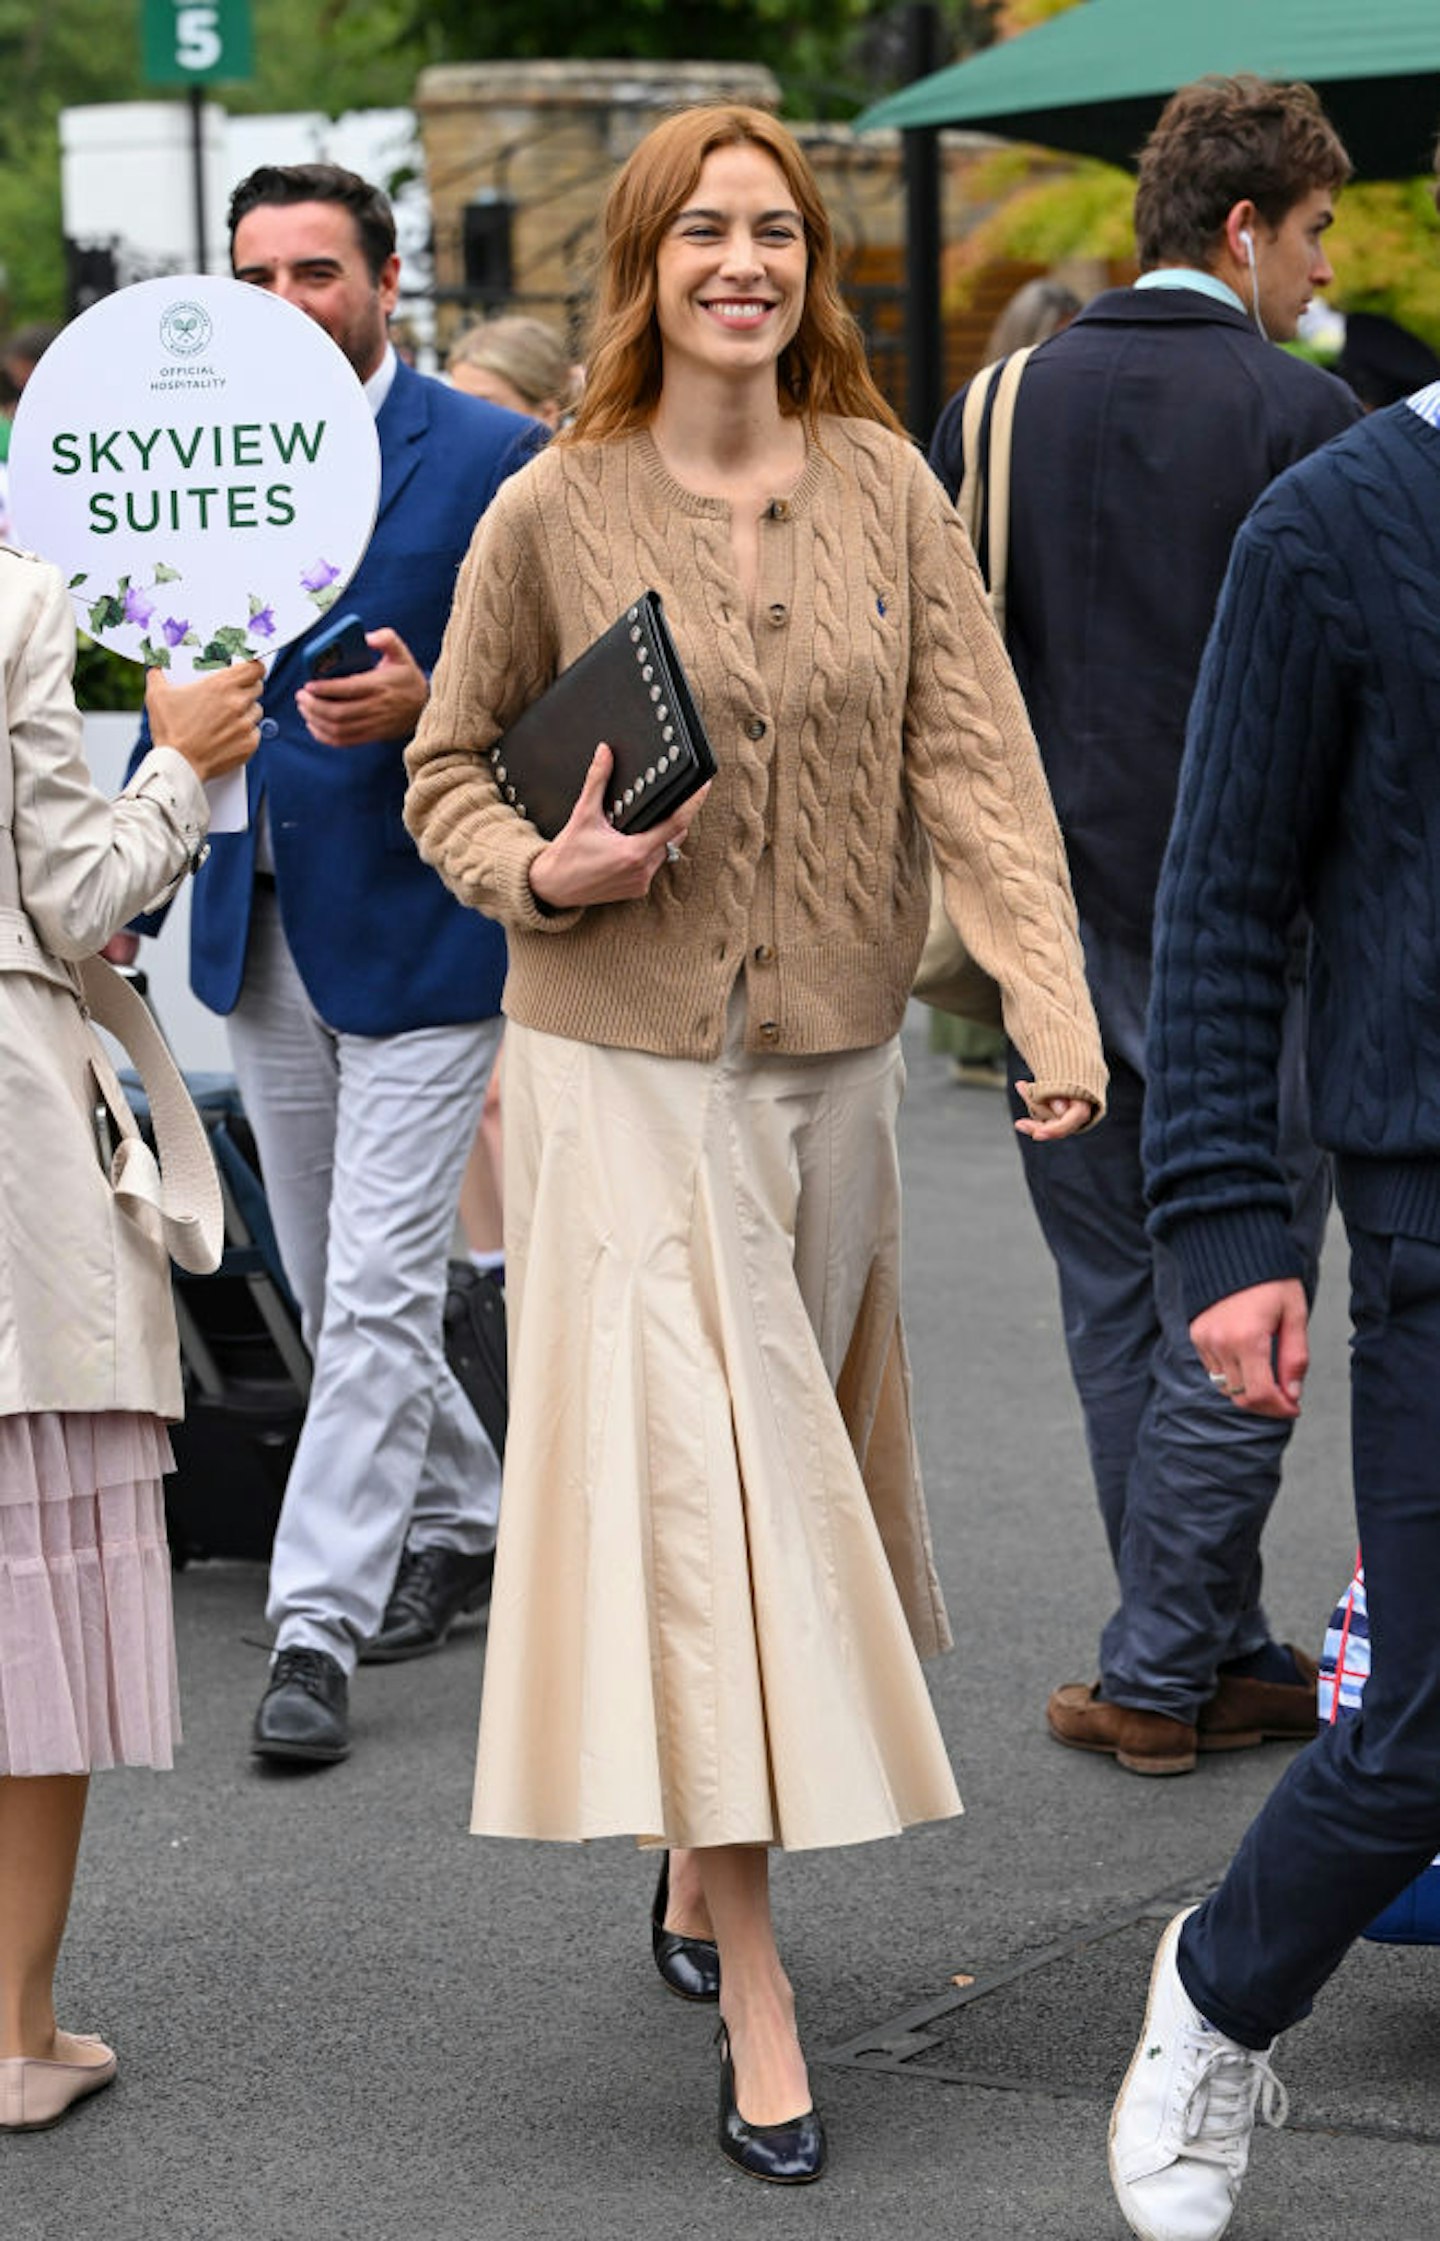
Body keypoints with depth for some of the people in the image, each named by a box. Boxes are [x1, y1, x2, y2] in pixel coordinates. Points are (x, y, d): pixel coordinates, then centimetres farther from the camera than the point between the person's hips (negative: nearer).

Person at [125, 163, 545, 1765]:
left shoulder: (491, 458, -6)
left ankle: (316, 1629, -5)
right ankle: (459, 1525, 34)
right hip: (261, 930, 6)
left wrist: (426, 706, -24)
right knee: (331, 1296, 15)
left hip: (418, 927, -6)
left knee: (378, 1299, -7)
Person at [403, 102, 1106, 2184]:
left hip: (834, 1056, 3)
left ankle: (700, 1874, 33)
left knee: (793, 1478, 13)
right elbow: (448, 772, 5)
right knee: (691, 1486, -9)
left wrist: (1057, 1006, -17)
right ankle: (758, 2000, -7)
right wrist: (542, 870, -17)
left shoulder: (888, 490, 1)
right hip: (625, 1065, -3)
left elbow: (975, 761, -5)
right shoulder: (552, 513, -5)